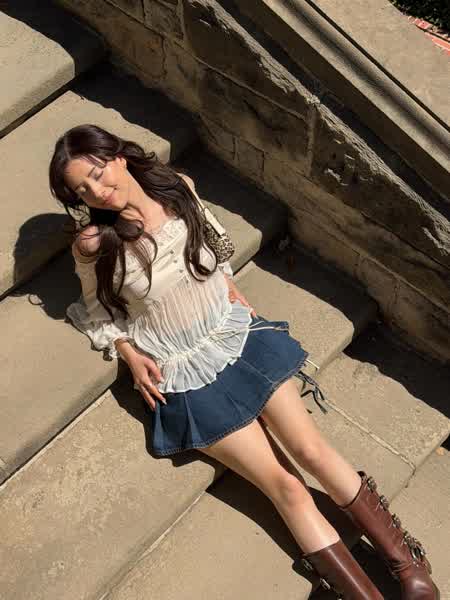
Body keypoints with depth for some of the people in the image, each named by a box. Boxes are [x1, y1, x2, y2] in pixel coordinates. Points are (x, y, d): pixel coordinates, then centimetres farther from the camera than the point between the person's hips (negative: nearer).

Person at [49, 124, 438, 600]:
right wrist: (130, 357, -10)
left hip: (236, 331, 3)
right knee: (285, 485, -7)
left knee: (312, 449, -4)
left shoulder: (178, 186, -2)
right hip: (184, 371, -3)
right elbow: (98, 313, 4)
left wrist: (231, 289, 6)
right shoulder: (94, 243, -13)